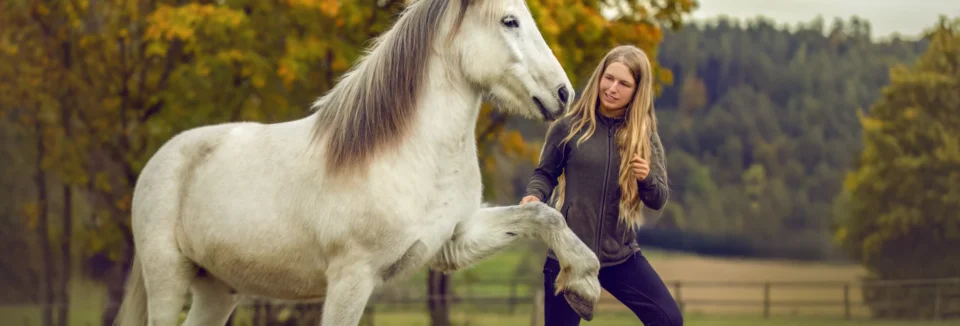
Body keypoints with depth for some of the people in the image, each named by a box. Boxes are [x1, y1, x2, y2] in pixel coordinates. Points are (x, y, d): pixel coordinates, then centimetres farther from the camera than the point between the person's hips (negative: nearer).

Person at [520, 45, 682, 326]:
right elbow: (545, 174, 8)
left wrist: (647, 178, -19)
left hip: (621, 255, 2)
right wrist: (534, 196, -13)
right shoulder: (568, 127, -4)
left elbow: (658, 201, 3)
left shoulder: (645, 137, 2)